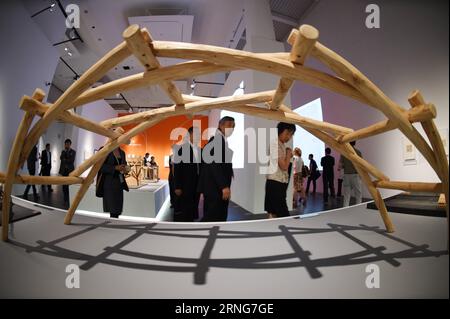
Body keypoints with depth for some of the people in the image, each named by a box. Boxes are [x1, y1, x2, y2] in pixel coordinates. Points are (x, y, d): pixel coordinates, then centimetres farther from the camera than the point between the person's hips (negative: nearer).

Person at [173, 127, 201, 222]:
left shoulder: (199, 149, 8)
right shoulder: (182, 148, -10)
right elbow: (177, 169, -11)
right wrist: (177, 187, -13)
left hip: (197, 184, 6)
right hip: (186, 185, -6)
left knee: (193, 208, 12)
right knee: (184, 209, 1)